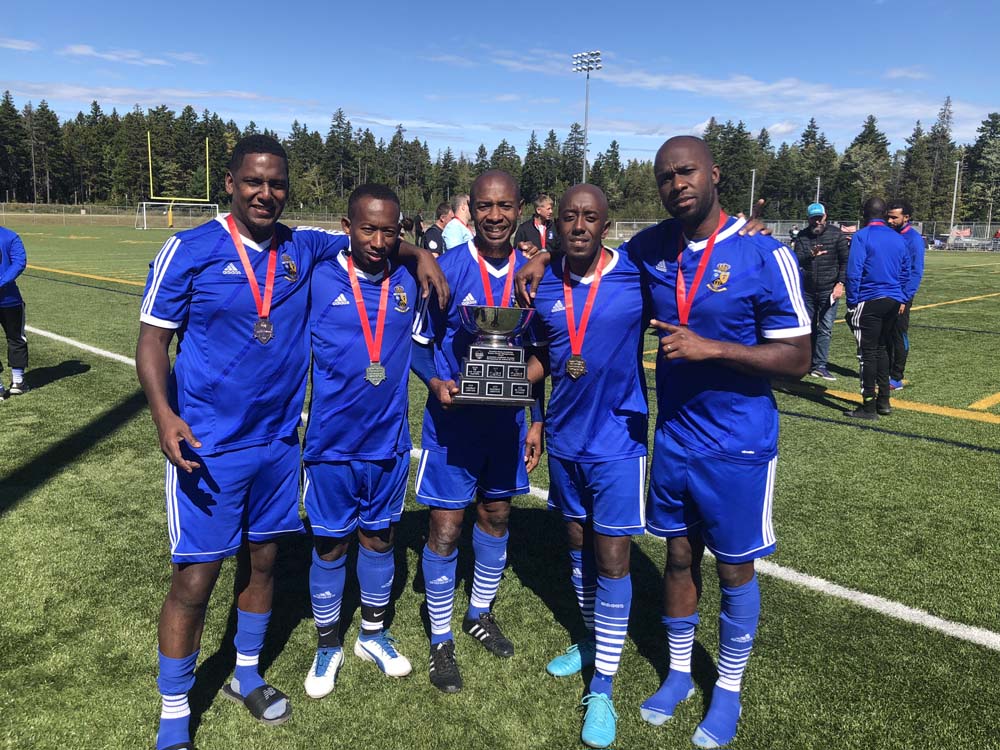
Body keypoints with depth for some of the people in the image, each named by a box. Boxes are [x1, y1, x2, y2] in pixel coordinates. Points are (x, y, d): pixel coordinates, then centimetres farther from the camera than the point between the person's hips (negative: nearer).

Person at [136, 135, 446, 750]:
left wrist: (420, 254, 0)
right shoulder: (189, 250, -9)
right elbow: (153, 338, -8)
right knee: (197, 576, 0)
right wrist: (164, 414, -22)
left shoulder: (302, 248, 3)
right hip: (208, 445, -4)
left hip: (279, 440, 5)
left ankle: (247, 675, 40)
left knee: (263, 558, 16)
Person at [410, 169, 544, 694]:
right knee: (445, 528, 0)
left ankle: (480, 614, 41)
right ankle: (441, 641, 22)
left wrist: (535, 422, 7)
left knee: (496, 515, 16)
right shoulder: (445, 270, -13)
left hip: (507, 419, 4)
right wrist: (436, 382, -23)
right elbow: (417, 342, -4)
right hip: (453, 420, -4)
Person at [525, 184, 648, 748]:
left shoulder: (638, 277, -13)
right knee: (578, 543, 18)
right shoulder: (543, 285, 0)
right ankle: (593, 640, 42)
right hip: (564, 437, 5)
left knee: (612, 559, 1)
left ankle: (602, 690, 16)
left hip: (617, 438, -4)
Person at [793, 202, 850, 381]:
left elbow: (845, 260, -2)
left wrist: (840, 283, -11)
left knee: (825, 329, -6)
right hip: (807, 290, 3)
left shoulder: (836, 234, -1)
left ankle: (819, 366, -5)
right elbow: (796, 260, -5)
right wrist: (810, 255, -26)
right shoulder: (802, 236, 5)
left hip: (829, 290, -3)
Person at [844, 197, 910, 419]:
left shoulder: (861, 236, -7)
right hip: (893, 301, 6)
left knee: (868, 352, -2)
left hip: (869, 302, -6)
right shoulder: (898, 238, 12)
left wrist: (852, 303, -8)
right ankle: (884, 401, 23)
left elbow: (853, 272, -13)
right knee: (881, 349, 18)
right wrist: (901, 300, 21)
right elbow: (905, 273, 16)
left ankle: (869, 407, 1)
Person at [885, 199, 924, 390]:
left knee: (899, 337, 2)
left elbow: (916, 272, -12)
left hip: (901, 297, -5)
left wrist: (904, 298, -16)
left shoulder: (914, 238, -10)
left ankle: (896, 378, 10)